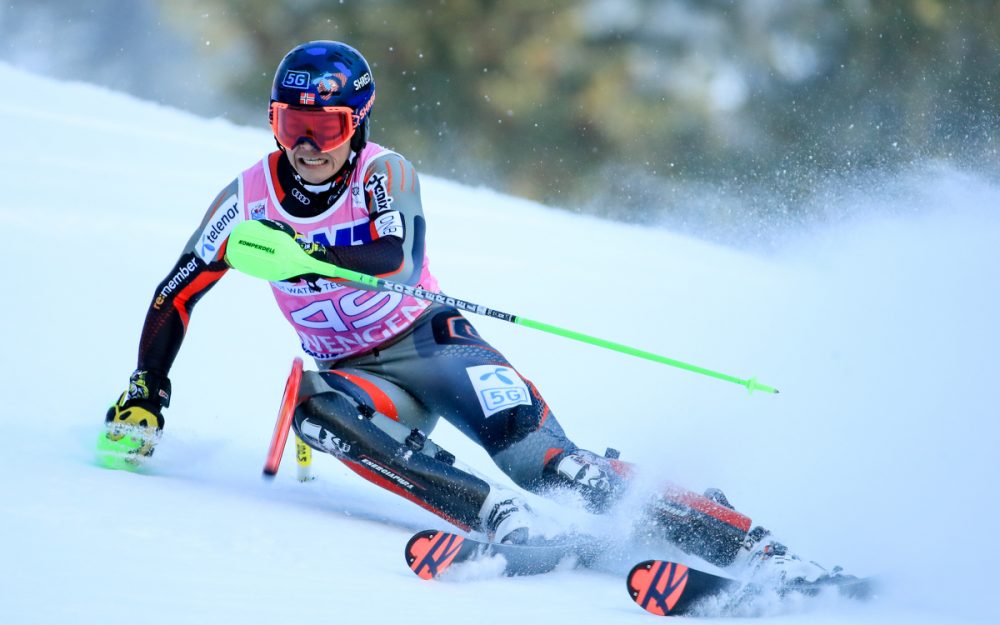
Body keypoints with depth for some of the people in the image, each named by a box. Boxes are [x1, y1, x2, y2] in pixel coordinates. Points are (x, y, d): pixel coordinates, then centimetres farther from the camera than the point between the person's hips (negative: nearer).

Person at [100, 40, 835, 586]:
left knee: (540, 460, -25)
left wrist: (297, 253, -47)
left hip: (432, 342, -3)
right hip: (360, 373, 3)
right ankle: (505, 522, -41)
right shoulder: (249, 199, -5)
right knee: (316, 406, -33)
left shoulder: (385, 174, -14)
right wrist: (145, 399, -3)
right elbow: (174, 298, 5)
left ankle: (741, 542, -24)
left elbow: (398, 259, -35)